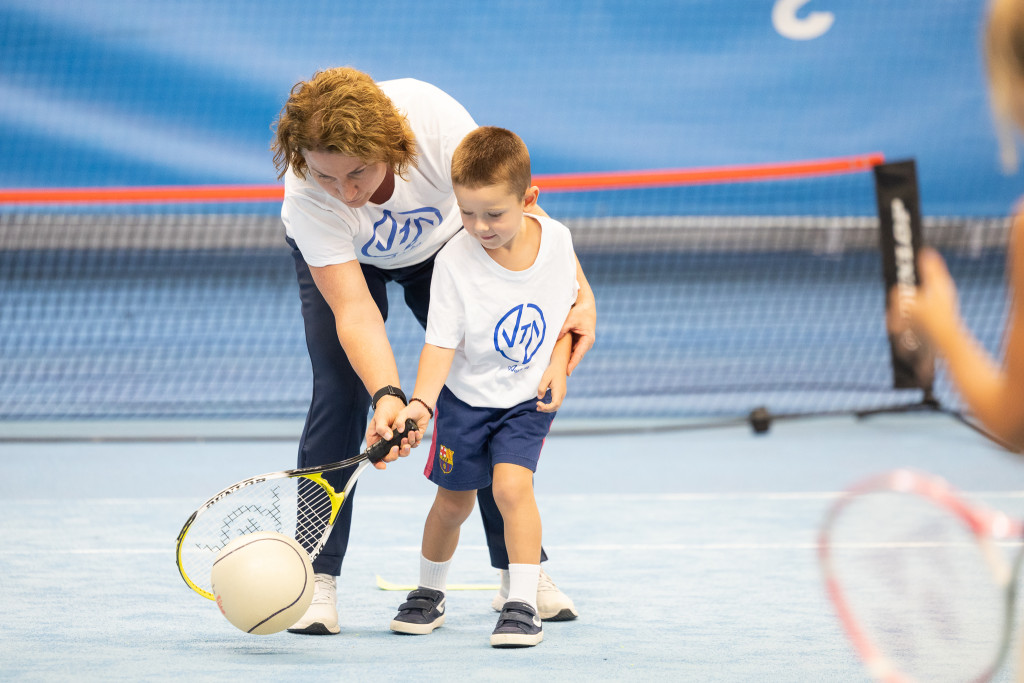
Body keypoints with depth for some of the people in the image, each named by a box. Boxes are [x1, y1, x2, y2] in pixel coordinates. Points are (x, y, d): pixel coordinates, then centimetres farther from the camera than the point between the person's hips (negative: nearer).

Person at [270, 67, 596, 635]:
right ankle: (317, 581, -13)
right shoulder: (306, 197, -40)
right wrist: (387, 396, -57)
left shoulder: (436, 120, -40)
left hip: (440, 246, 2)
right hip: (338, 260, -2)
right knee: (340, 392, -18)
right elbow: (353, 309, -42)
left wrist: (579, 293, -30)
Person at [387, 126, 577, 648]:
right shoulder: (455, 260, -21)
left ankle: (523, 605, -16)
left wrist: (558, 366, -7)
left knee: (511, 485, -20)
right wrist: (421, 403, -35)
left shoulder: (556, 239, -13)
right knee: (454, 502, 11)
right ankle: (429, 593, 35)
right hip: (466, 396, 0)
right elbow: (441, 342, -21)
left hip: (528, 397, 0)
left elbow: (567, 304, 6)